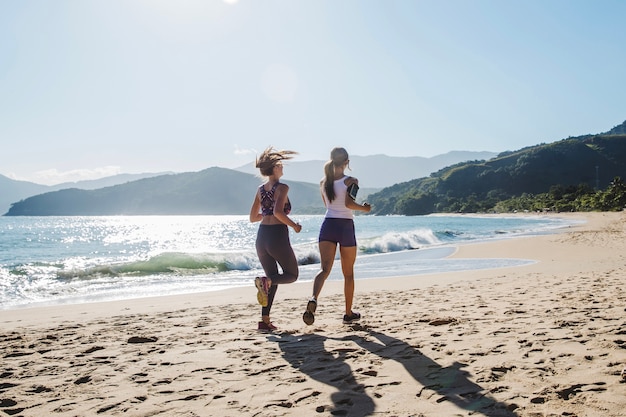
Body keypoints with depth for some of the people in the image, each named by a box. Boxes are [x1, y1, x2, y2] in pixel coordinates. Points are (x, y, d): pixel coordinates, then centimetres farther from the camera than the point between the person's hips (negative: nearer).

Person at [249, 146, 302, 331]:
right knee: (292, 275, 13)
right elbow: (278, 212, -25)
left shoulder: (260, 189, 10)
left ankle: (265, 320, 7)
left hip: (261, 237, 7)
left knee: (273, 278, 17)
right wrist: (294, 225, -11)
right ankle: (265, 281, -18)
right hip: (278, 237, -6)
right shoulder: (282, 188, -10)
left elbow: (253, 217, 13)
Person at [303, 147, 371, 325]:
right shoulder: (350, 181, -5)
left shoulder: (323, 183, 10)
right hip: (345, 226, -3)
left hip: (328, 225, 3)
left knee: (325, 269, -6)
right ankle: (348, 313, 21)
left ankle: (313, 299, -35)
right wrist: (364, 208, -4)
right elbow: (348, 203, -19)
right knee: (348, 273, 11)